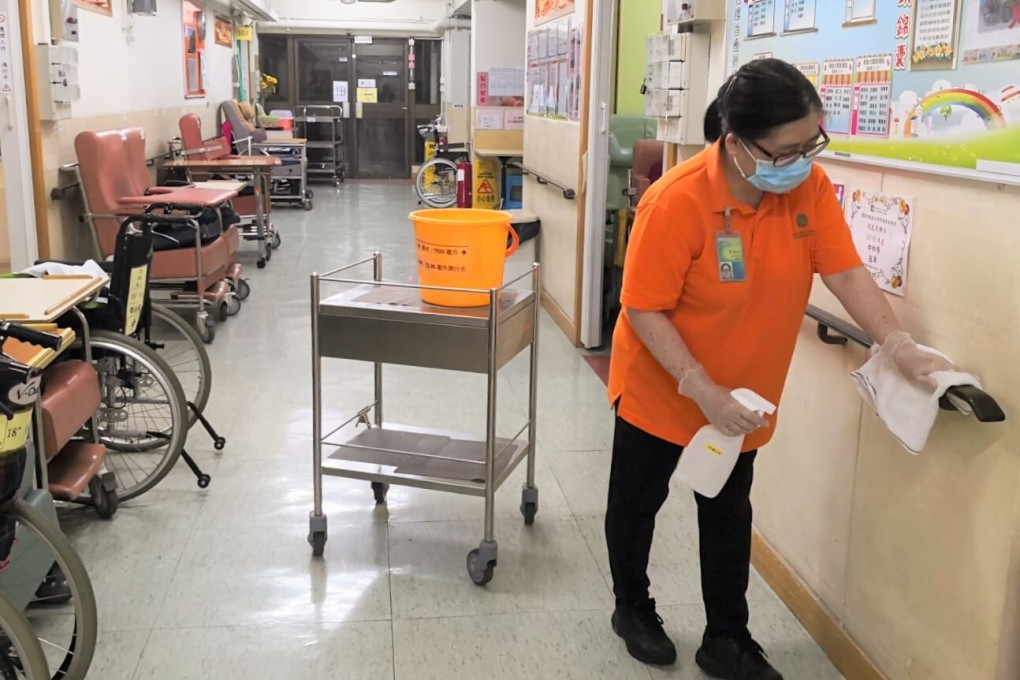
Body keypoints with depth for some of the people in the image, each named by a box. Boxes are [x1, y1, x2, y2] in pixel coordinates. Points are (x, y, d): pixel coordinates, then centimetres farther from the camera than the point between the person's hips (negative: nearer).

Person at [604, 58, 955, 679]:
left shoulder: (811, 187, -13)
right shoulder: (677, 202, -28)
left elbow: (845, 271, -13)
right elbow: (644, 310, -24)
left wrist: (900, 345, -27)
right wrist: (704, 392, -28)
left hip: (743, 397, 5)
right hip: (661, 390, -4)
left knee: (729, 515, 16)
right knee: (637, 502, 16)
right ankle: (633, 608, 41)